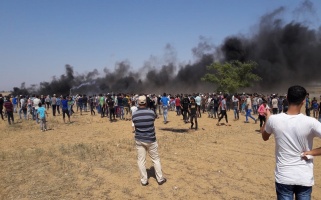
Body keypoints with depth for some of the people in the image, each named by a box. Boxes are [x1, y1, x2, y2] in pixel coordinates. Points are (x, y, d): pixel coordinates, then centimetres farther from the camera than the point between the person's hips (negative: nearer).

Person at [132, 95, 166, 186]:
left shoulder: (134, 114, -9)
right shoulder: (151, 113, -13)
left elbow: (135, 124, 6)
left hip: (139, 140, 1)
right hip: (150, 140, -1)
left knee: (141, 160, 11)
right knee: (156, 159, 13)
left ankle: (144, 180, 18)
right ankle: (160, 179, 24)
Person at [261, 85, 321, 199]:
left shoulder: (274, 119, -11)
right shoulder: (310, 122, -16)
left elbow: (264, 137, 10)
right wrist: (312, 152, -10)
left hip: (283, 177, 0)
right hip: (305, 178, 0)